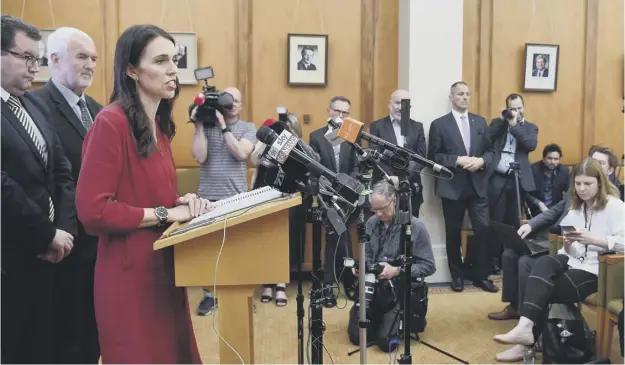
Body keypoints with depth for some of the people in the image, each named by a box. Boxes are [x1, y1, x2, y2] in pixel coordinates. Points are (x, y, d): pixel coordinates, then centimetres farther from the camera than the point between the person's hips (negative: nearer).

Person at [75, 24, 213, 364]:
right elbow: (92, 209, -21)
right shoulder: (110, 122, -17)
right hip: (130, 271, -8)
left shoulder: (159, 124, 9)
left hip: (164, 264, 8)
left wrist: (181, 202, 0)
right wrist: (164, 214, -18)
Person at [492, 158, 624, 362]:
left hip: (599, 271, -5)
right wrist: (568, 243, -8)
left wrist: (592, 239, -23)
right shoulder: (576, 209, 15)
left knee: (544, 289, -24)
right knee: (544, 263, -28)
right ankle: (526, 327, -34)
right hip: (576, 263, 5)